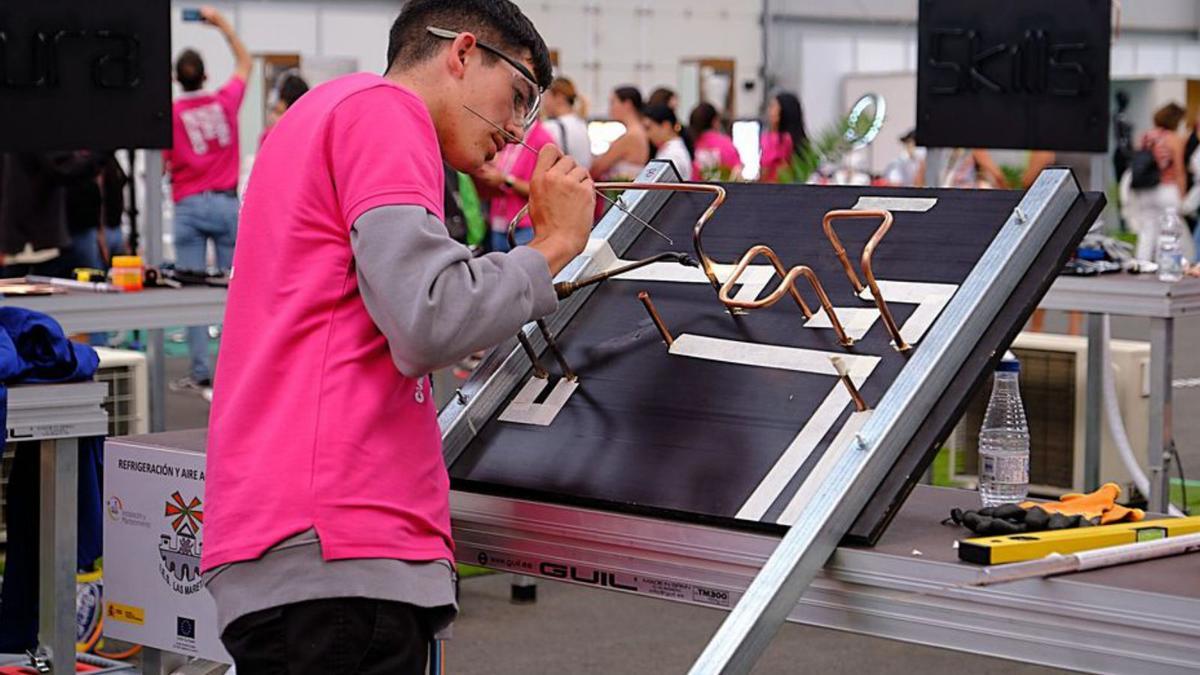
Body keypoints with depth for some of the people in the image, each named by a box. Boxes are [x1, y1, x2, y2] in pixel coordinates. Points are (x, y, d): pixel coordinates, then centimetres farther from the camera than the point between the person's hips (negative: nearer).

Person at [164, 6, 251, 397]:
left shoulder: (170, 114, -5)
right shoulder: (226, 102, 1)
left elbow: (161, 165, -3)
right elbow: (244, 62, 19)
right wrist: (222, 23, 21)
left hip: (189, 205, -2)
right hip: (226, 203, 2)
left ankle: (201, 374, -2)